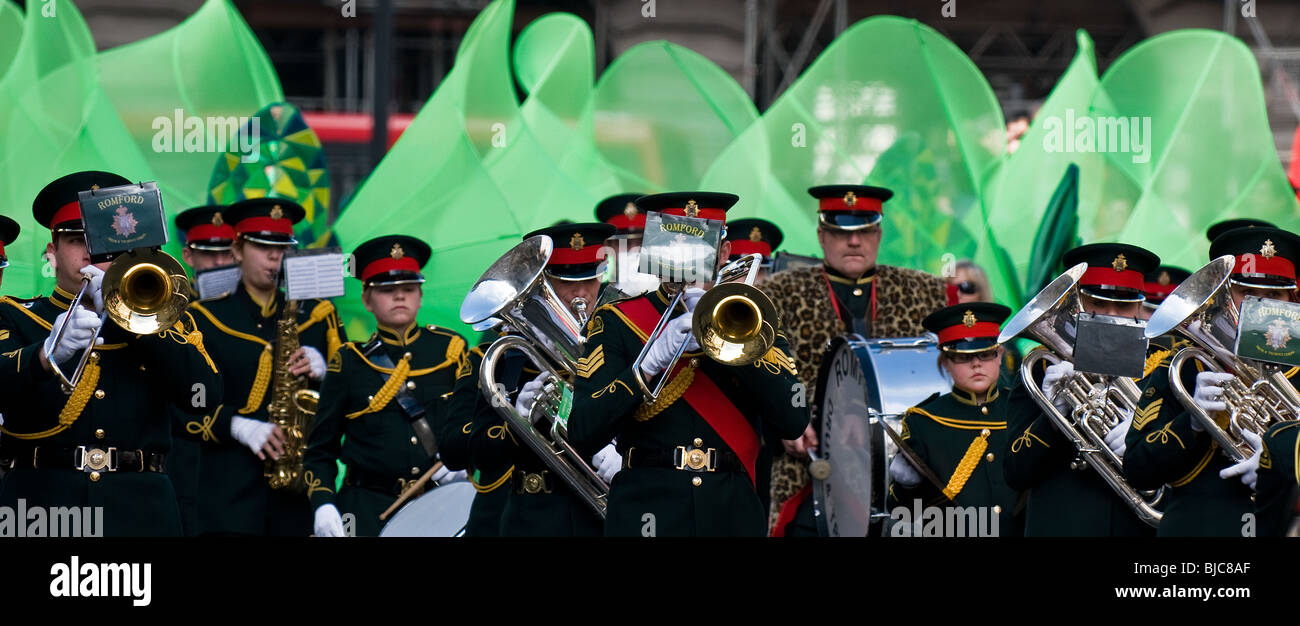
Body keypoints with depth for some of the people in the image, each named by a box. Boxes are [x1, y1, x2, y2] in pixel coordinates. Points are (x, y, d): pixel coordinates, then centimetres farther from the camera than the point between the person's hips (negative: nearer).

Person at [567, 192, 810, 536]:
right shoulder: (617, 322, 6)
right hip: (646, 518, -2)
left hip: (732, 519, 2)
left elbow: (793, 422, -4)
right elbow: (582, 434, -7)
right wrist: (653, 358, -17)